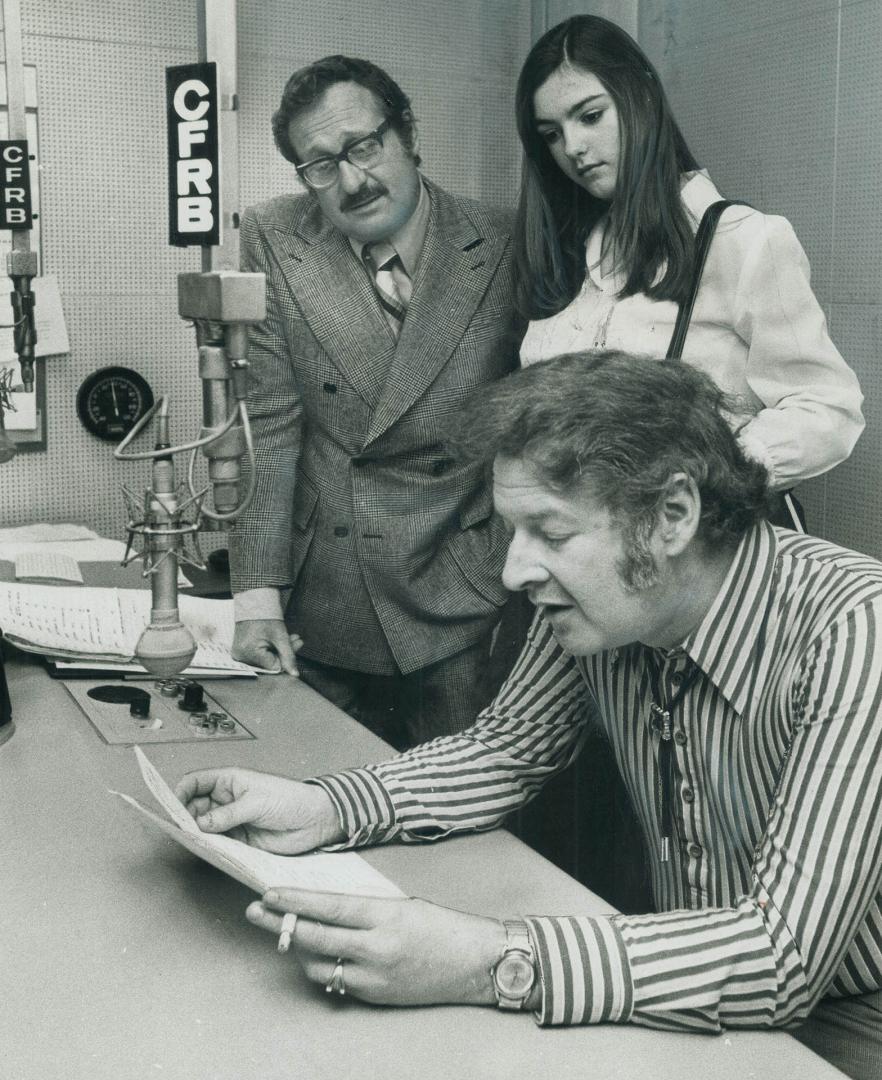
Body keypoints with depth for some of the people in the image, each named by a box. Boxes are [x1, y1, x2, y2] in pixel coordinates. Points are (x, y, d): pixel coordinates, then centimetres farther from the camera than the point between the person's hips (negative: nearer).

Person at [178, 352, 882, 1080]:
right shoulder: (594, 607, -10)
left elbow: (785, 954, -34)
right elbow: (510, 749, 6)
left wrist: (497, 966, -40)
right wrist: (323, 809, -10)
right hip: (690, 998, 5)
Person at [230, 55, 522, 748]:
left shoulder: (504, 248, -5)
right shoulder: (273, 244, -2)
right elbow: (265, 423, -6)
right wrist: (258, 594, -11)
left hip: (461, 609, -1)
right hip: (323, 610, 1)